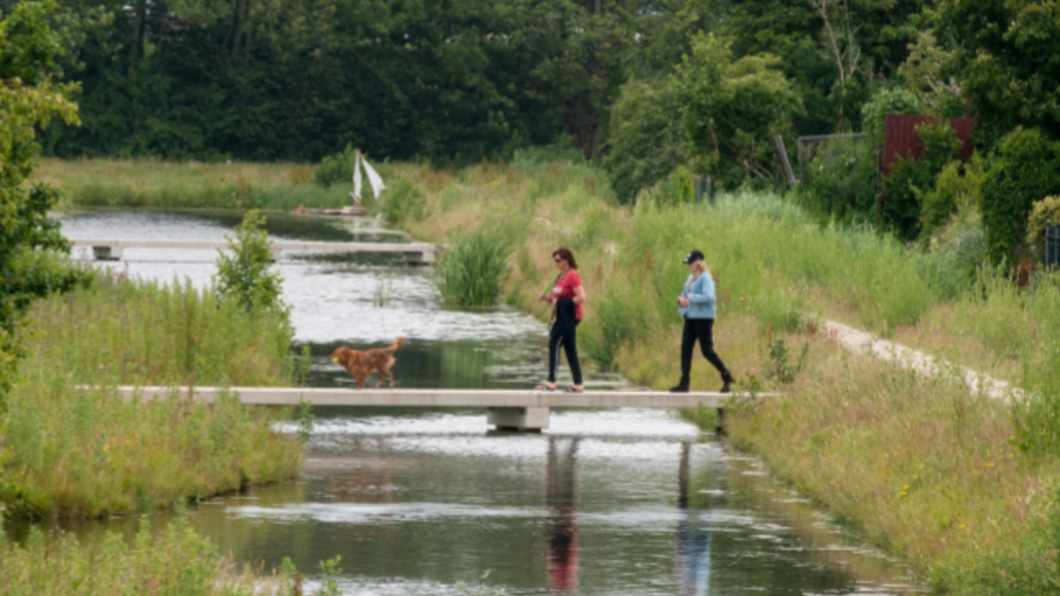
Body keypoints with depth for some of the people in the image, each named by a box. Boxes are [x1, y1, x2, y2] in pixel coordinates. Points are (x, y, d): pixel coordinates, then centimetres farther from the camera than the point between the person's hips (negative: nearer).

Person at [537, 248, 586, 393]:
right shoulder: (560, 277, 14)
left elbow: (581, 298, -20)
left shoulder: (573, 276, -14)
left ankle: (551, 382, -10)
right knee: (570, 349, 9)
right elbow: (556, 298, 22)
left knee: (554, 344, -11)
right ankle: (578, 384, 11)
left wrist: (561, 302, -18)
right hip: (562, 317, 10)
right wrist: (547, 298, 2)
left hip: (570, 317, -10)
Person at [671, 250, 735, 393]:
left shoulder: (705, 278, -12)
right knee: (686, 349, 2)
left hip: (703, 318, -9)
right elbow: (685, 295, 22)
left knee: (707, 351, -5)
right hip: (690, 317, 9)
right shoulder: (691, 278, 15)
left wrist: (690, 297, -16)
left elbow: (708, 297, -24)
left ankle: (726, 376, 11)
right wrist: (681, 299, -1)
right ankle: (684, 383, 1)